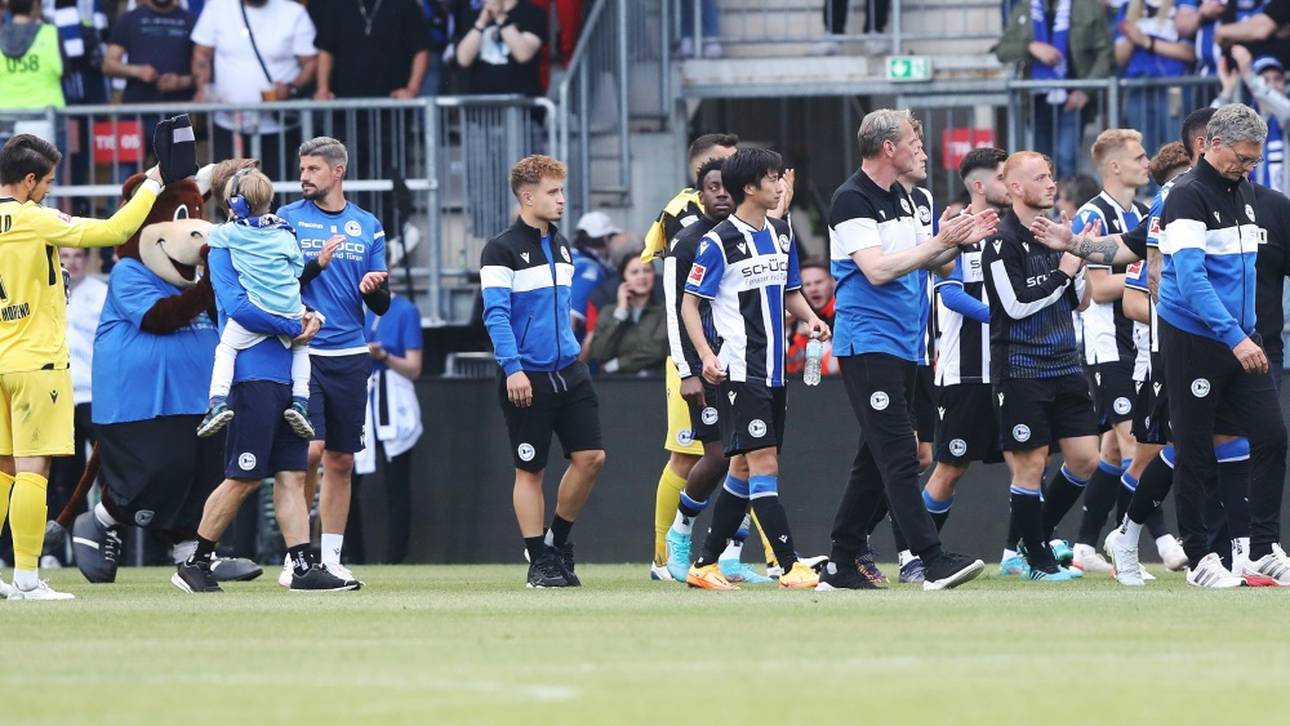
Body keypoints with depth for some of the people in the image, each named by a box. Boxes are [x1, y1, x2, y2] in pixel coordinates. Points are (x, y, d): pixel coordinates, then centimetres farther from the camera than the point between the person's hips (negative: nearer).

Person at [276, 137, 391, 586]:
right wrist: (317, 265, -18)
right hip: (302, 353, -3)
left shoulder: (367, 226, 10)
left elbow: (381, 306, 11)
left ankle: (331, 558, 12)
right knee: (309, 449, -16)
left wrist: (374, 289, -12)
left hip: (350, 357, 3)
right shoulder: (286, 219, 2)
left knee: (341, 461, 5)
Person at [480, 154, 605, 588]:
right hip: (526, 378, -7)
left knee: (590, 456, -2)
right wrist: (512, 368, -22)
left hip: (568, 372, 7)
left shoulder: (561, 247, 14)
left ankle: (557, 541, 16)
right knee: (530, 470, 0)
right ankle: (540, 563, 6)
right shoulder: (501, 251, -8)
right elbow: (496, 314, -14)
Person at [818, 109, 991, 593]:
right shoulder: (852, 200, -12)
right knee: (898, 456, -13)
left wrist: (961, 240, 3)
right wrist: (940, 241, -18)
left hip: (902, 346, 10)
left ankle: (841, 565, 15)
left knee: (876, 459, 10)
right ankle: (933, 562, -20)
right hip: (868, 346, -10)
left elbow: (929, 261, 21)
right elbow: (877, 269, -20)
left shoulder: (899, 197, 16)